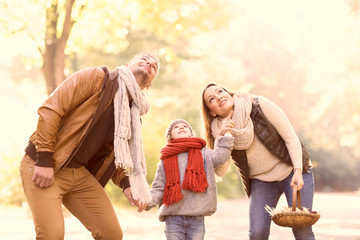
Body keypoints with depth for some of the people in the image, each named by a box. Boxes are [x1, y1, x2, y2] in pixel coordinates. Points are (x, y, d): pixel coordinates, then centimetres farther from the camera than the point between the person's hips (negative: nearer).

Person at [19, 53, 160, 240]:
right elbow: (50, 109, -15)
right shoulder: (96, 77, -8)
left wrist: (127, 184, -2)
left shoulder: (132, 115, 13)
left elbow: (115, 156, 20)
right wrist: (44, 160, -20)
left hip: (80, 173, 7)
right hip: (42, 167, -7)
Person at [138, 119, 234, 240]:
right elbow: (158, 188, 7)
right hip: (173, 218, 0)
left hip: (197, 217, 0)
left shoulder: (202, 152, 11)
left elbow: (219, 157, -6)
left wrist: (226, 134, -11)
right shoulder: (165, 161, 9)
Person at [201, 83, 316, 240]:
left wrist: (298, 170, -20)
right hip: (261, 181, 2)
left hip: (291, 171, -2)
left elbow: (290, 137, -11)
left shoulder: (260, 105, -15)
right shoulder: (219, 131, -8)